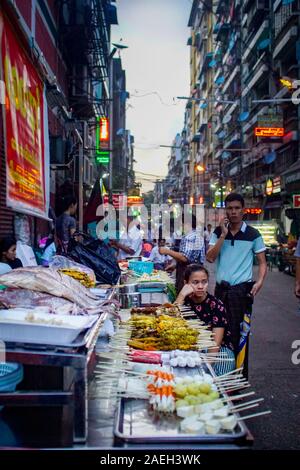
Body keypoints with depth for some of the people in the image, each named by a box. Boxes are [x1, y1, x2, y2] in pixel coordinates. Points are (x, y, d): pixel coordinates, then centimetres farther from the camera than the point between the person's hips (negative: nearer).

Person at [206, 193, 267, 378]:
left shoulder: (253, 234, -1)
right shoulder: (218, 232, 6)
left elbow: (262, 262, 2)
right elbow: (210, 258, -4)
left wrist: (259, 281, -16)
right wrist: (223, 234, -10)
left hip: (241, 290, -3)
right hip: (221, 289, 3)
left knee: (239, 334, -1)